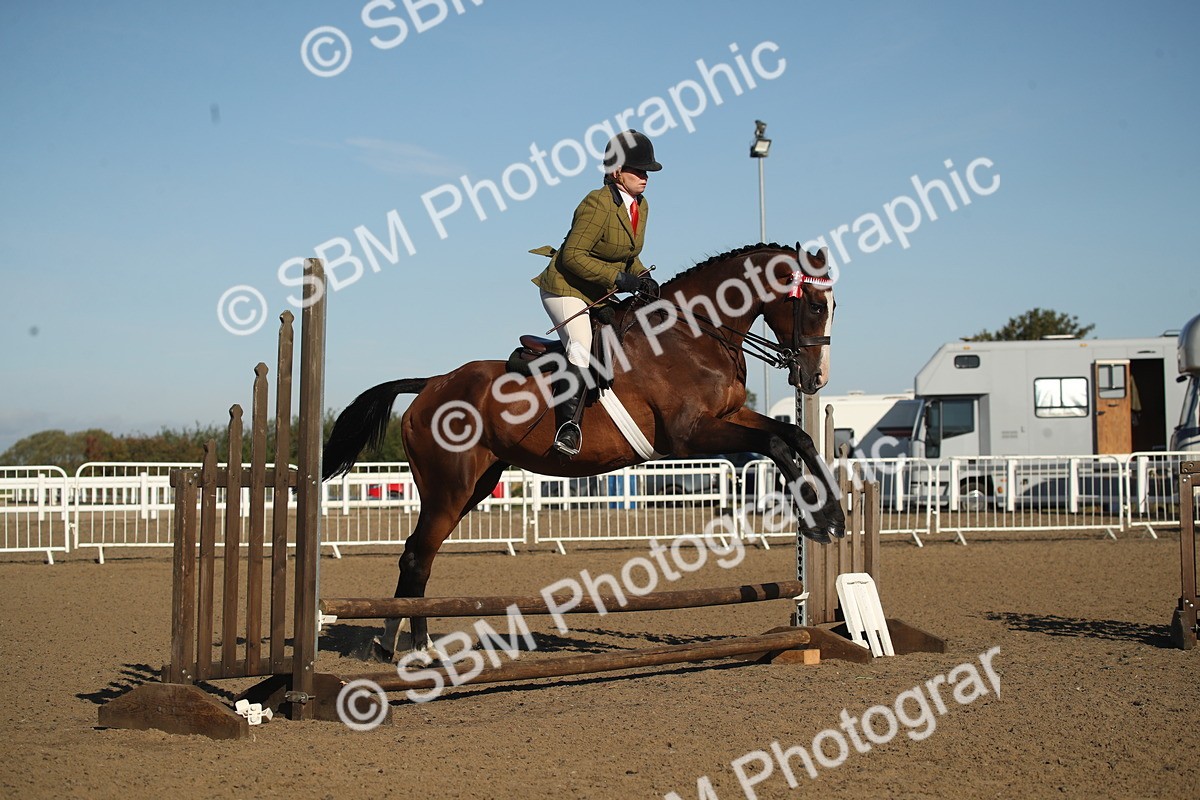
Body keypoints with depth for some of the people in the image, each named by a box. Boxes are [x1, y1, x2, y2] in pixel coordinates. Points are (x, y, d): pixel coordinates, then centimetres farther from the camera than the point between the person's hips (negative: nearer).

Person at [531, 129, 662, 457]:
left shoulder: (641, 206, 8)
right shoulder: (598, 204, -19)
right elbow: (573, 255, -23)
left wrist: (643, 277, -1)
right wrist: (619, 278, -26)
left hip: (602, 296, 9)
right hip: (566, 289, -9)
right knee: (583, 350, -27)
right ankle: (568, 425, -30)